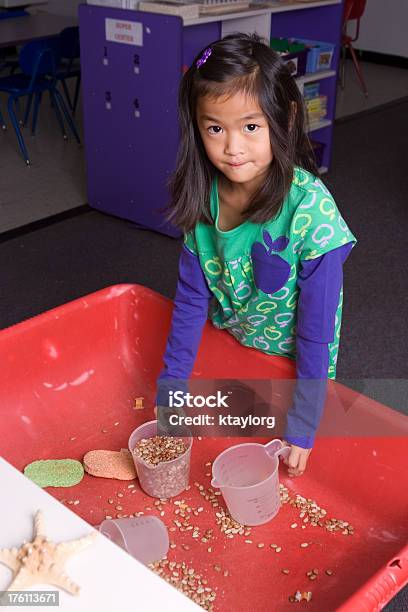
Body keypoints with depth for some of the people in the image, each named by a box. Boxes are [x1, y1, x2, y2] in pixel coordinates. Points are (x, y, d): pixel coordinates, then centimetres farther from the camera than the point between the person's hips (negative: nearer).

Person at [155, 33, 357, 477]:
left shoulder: (311, 206, -30)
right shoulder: (202, 197, -16)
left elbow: (316, 323, -24)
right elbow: (191, 298, -8)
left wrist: (302, 424, -21)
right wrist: (169, 391, -8)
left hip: (294, 365, -3)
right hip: (224, 353, 3)